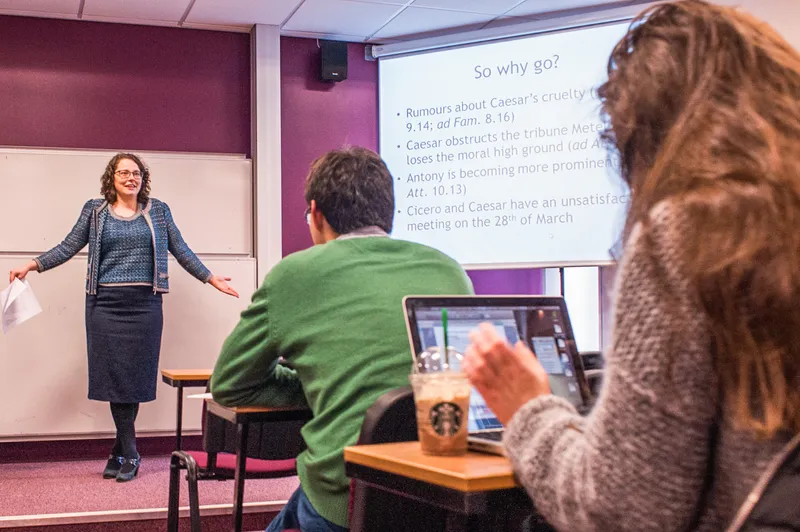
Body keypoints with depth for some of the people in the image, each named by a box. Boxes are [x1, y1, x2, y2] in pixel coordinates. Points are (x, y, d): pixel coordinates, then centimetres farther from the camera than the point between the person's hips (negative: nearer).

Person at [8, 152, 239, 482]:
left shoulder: (158, 211, 10)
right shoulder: (95, 211, 9)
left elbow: (181, 251, 12)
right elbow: (68, 247, 8)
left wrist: (210, 278, 9)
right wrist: (32, 266, -3)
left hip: (144, 305, 0)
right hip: (105, 304, 0)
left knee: (135, 375, 0)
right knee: (114, 375, -2)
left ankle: (121, 451, 10)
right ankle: (128, 454, 6)